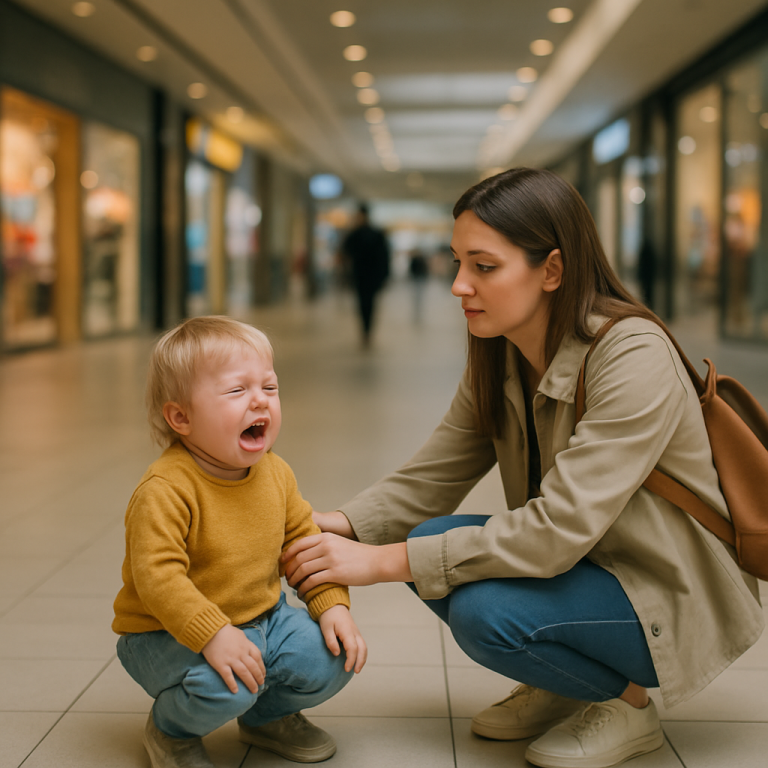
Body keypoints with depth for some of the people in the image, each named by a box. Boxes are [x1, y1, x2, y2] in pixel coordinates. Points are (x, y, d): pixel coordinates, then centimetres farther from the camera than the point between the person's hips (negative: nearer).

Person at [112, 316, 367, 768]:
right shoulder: (166, 490, -27)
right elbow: (156, 574, -32)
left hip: (262, 618, 7)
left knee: (333, 656, -10)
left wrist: (332, 604, -6)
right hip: (171, 634, -6)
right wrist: (213, 635, -38)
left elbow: (303, 541, 7)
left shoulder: (276, 474, -3)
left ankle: (267, 714, 24)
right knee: (224, 682, -34)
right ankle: (171, 730, 4)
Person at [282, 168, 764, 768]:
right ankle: (557, 688, 9)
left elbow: (559, 528, -33)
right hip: (578, 560, 7)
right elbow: (430, 478, -2)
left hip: (672, 597, -7)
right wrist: (342, 527, -22)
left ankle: (628, 702, 0)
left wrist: (381, 562, -32)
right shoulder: (498, 359, -2)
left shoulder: (633, 357, -27)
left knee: (485, 611, -28)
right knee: (428, 541, -13)